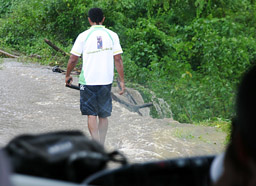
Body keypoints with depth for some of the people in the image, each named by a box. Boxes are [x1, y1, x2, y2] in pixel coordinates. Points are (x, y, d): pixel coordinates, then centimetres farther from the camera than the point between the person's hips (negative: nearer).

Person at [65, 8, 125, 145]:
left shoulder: (83, 36, -4)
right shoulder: (112, 35, 2)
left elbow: (73, 59, -1)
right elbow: (118, 59, -1)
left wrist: (68, 75, 15)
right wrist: (122, 81, 3)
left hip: (88, 81, -2)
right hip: (106, 81, 2)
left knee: (91, 115, 2)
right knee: (103, 115, 13)